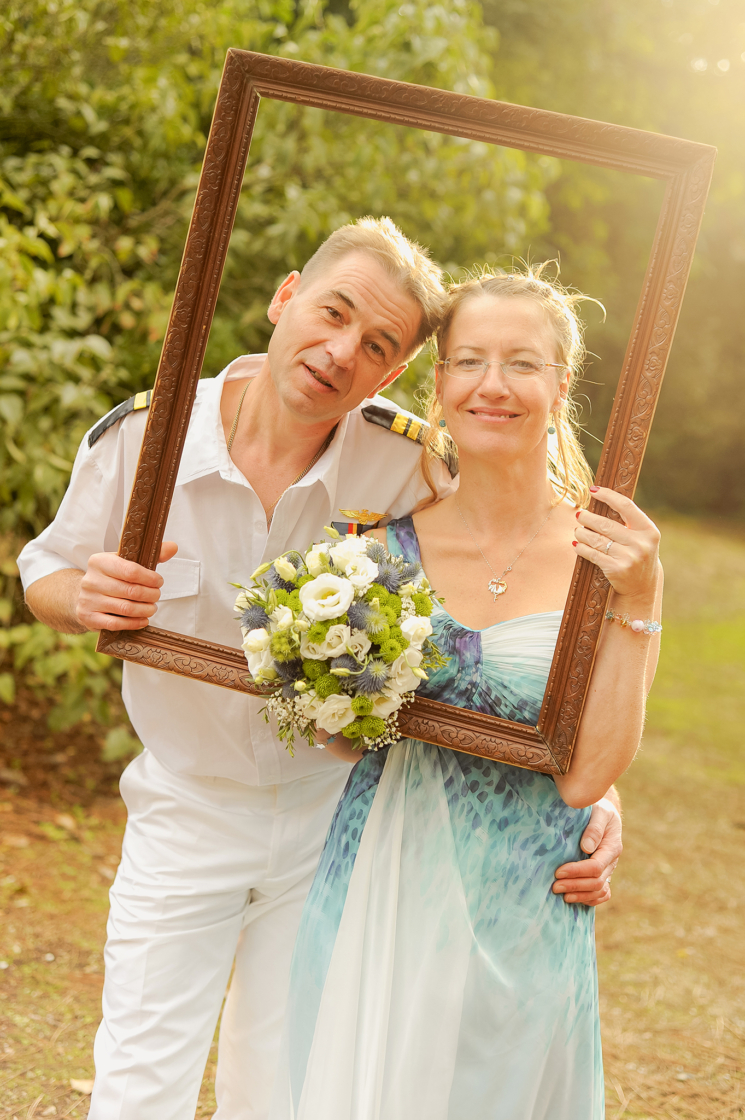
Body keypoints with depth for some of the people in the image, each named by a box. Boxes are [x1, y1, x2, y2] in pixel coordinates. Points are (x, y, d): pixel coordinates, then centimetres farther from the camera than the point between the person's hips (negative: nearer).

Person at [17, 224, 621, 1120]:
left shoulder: (410, 468, -19)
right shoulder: (140, 438, -16)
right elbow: (44, 574, 0)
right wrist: (86, 597, -24)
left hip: (332, 834, 0)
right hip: (185, 819, 0)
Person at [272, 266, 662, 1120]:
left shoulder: (610, 554, -9)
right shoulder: (390, 541, -2)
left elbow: (585, 772, -15)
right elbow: (343, 740, 4)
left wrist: (635, 604, -22)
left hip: (519, 919, -2)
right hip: (375, 895, 2)